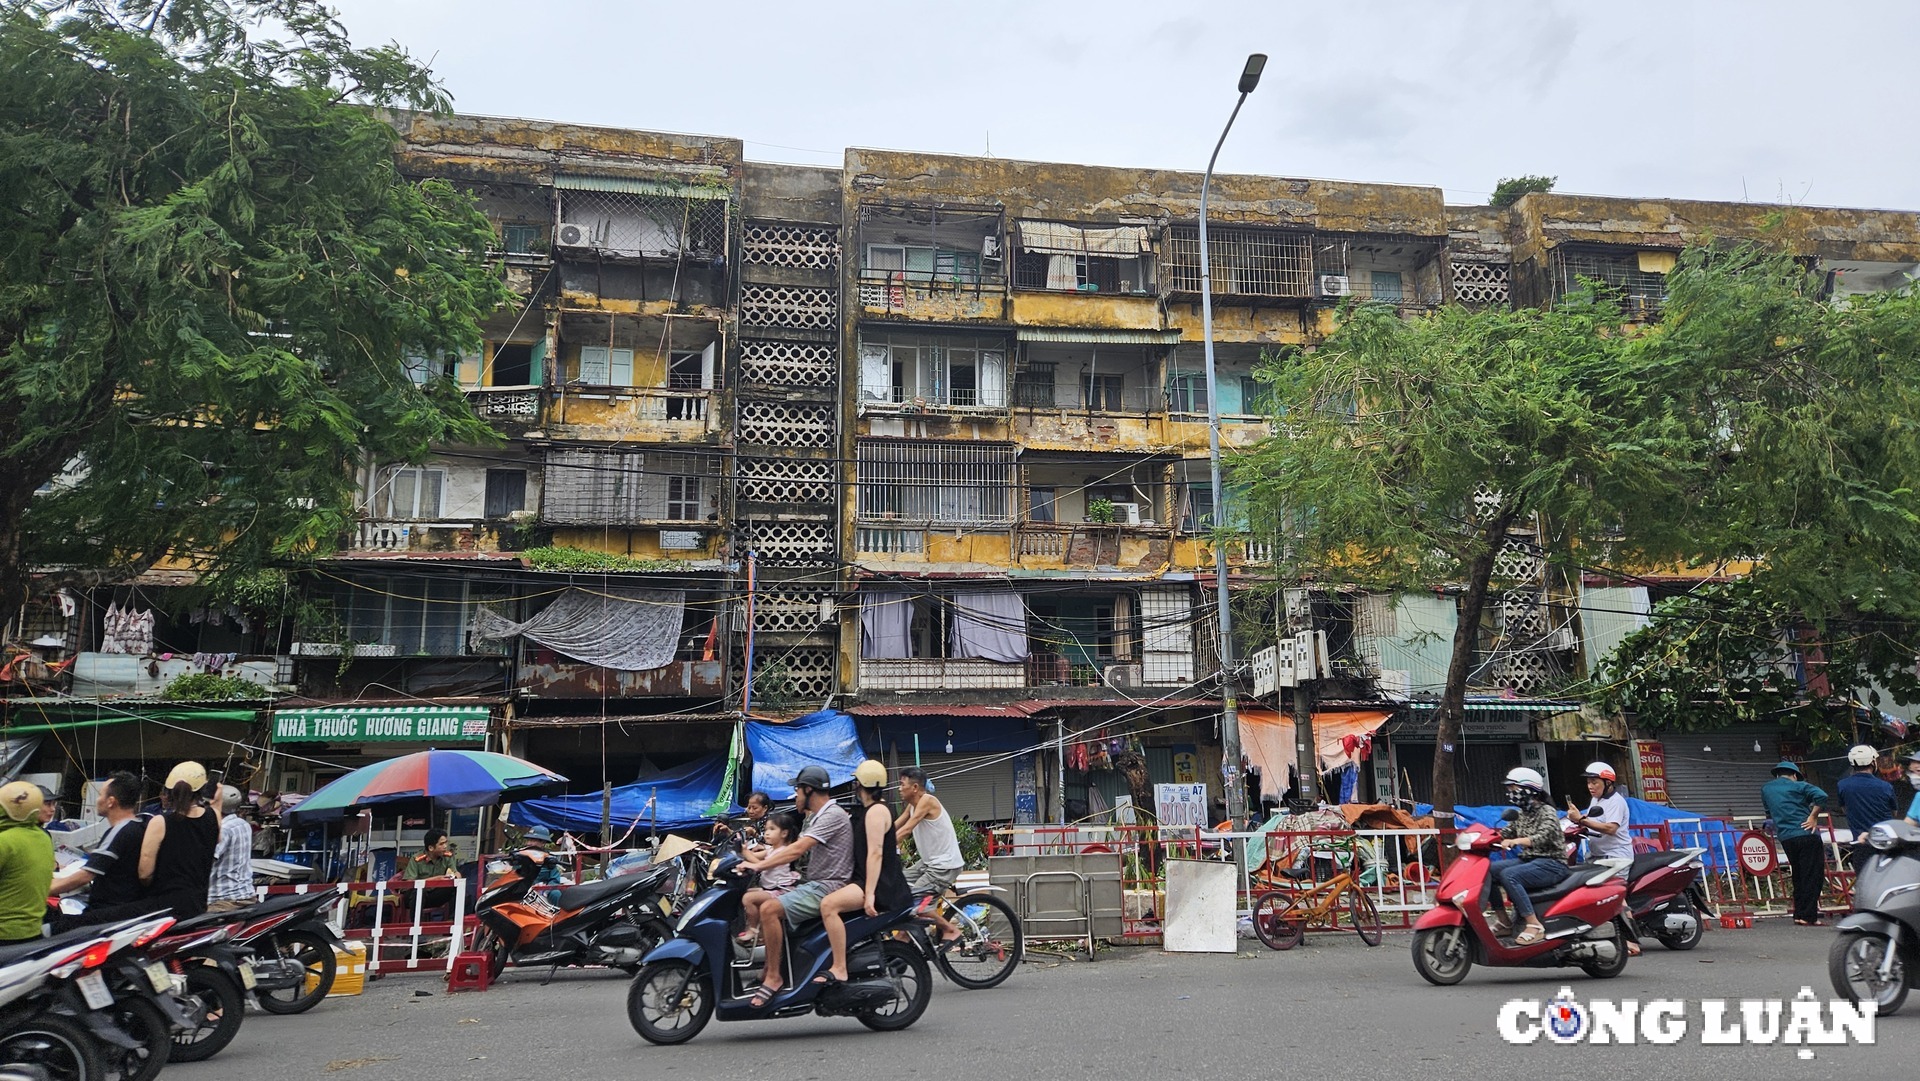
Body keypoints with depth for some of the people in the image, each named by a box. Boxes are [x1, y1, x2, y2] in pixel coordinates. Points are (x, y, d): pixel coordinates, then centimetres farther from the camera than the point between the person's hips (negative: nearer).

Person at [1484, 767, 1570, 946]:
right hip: (1528, 860, 8)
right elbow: (1504, 833, 11)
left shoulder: (1547, 812, -11)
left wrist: (1515, 841, -43)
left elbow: (1542, 837, -28)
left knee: (1508, 875, -31)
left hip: (1551, 864, -8)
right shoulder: (1521, 815, 14)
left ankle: (1534, 925, -29)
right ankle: (1502, 920, 1)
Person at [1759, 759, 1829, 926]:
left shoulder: (1765, 789, 16)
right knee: (1813, 875, -1)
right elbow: (1821, 796, -16)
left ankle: (1799, 914, 15)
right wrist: (1813, 816, -9)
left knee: (1798, 876, 16)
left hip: (1785, 838, 5)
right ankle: (1808, 916, -5)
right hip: (1806, 835, -5)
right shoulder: (1798, 786, 1)